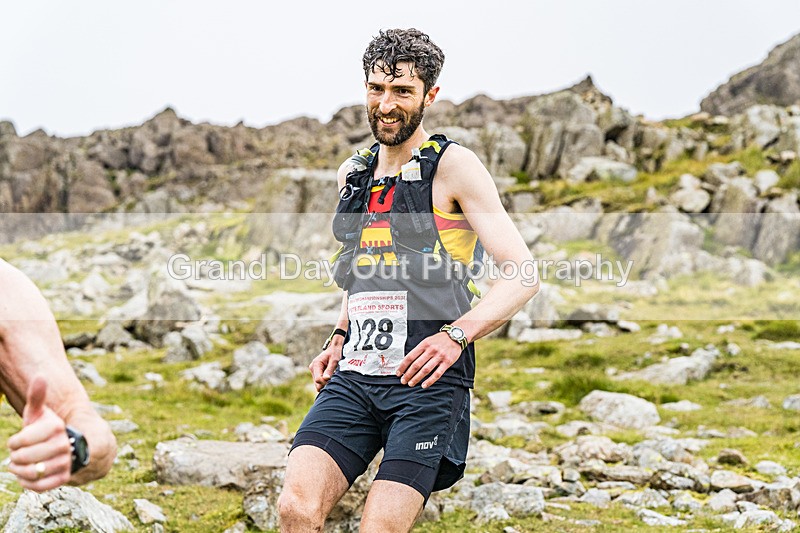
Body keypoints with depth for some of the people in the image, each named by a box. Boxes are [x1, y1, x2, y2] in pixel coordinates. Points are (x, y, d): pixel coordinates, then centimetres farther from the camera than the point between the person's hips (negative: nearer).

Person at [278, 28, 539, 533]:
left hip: (426, 379, -5)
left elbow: (523, 273, -8)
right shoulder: (353, 173, 18)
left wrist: (456, 334, -21)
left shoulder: (453, 166, -2)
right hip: (353, 376, 5)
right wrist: (339, 339, 14)